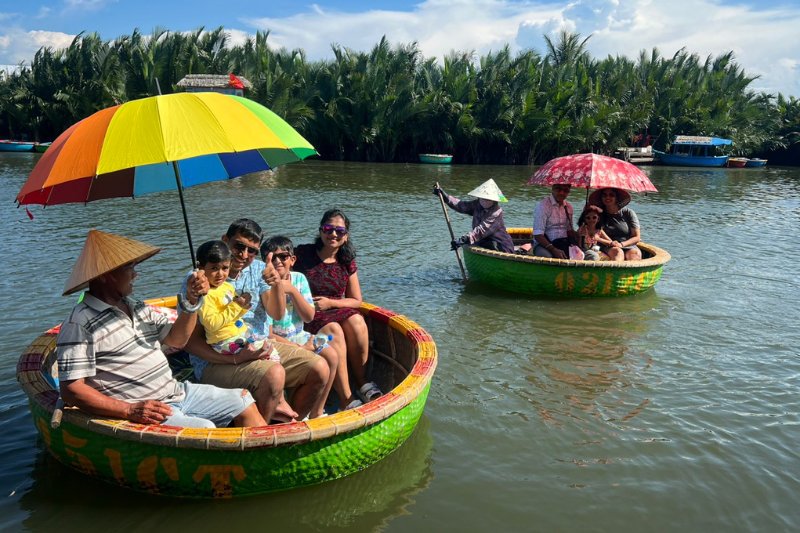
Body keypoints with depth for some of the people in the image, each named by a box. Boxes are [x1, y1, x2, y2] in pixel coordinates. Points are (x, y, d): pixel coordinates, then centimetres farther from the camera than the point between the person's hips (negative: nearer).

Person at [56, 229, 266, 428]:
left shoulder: (137, 308, 14)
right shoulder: (81, 324, -12)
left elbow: (176, 339, 16)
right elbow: (71, 390, -16)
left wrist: (191, 300, 0)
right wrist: (130, 410, -26)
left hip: (177, 391, 9)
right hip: (143, 410, -9)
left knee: (244, 402, 7)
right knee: (204, 429, -30)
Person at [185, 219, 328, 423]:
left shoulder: (258, 269, 6)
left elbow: (277, 314, 0)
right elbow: (191, 340, -13)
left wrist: (277, 284, -21)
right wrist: (234, 358, -25)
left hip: (261, 349, 7)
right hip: (217, 360, -6)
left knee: (319, 369, -7)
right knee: (273, 374, -33)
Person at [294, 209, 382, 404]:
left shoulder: (347, 262, 8)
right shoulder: (303, 253, -1)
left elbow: (356, 301, 11)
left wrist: (329, 303, -6)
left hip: (337, 309, 3)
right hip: (308, 316, -3)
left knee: (356, 321, -29)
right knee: (333, 330, -33)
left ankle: (363, 383, -16)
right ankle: (347, 399, -33)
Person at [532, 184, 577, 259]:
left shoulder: (569, 207, 11)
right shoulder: (542, 205, -10)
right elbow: (538, 235, -17)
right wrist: (554, 250, -28)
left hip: (564, 244, 6)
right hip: (545, 244, -5)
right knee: (546, 256, -37)